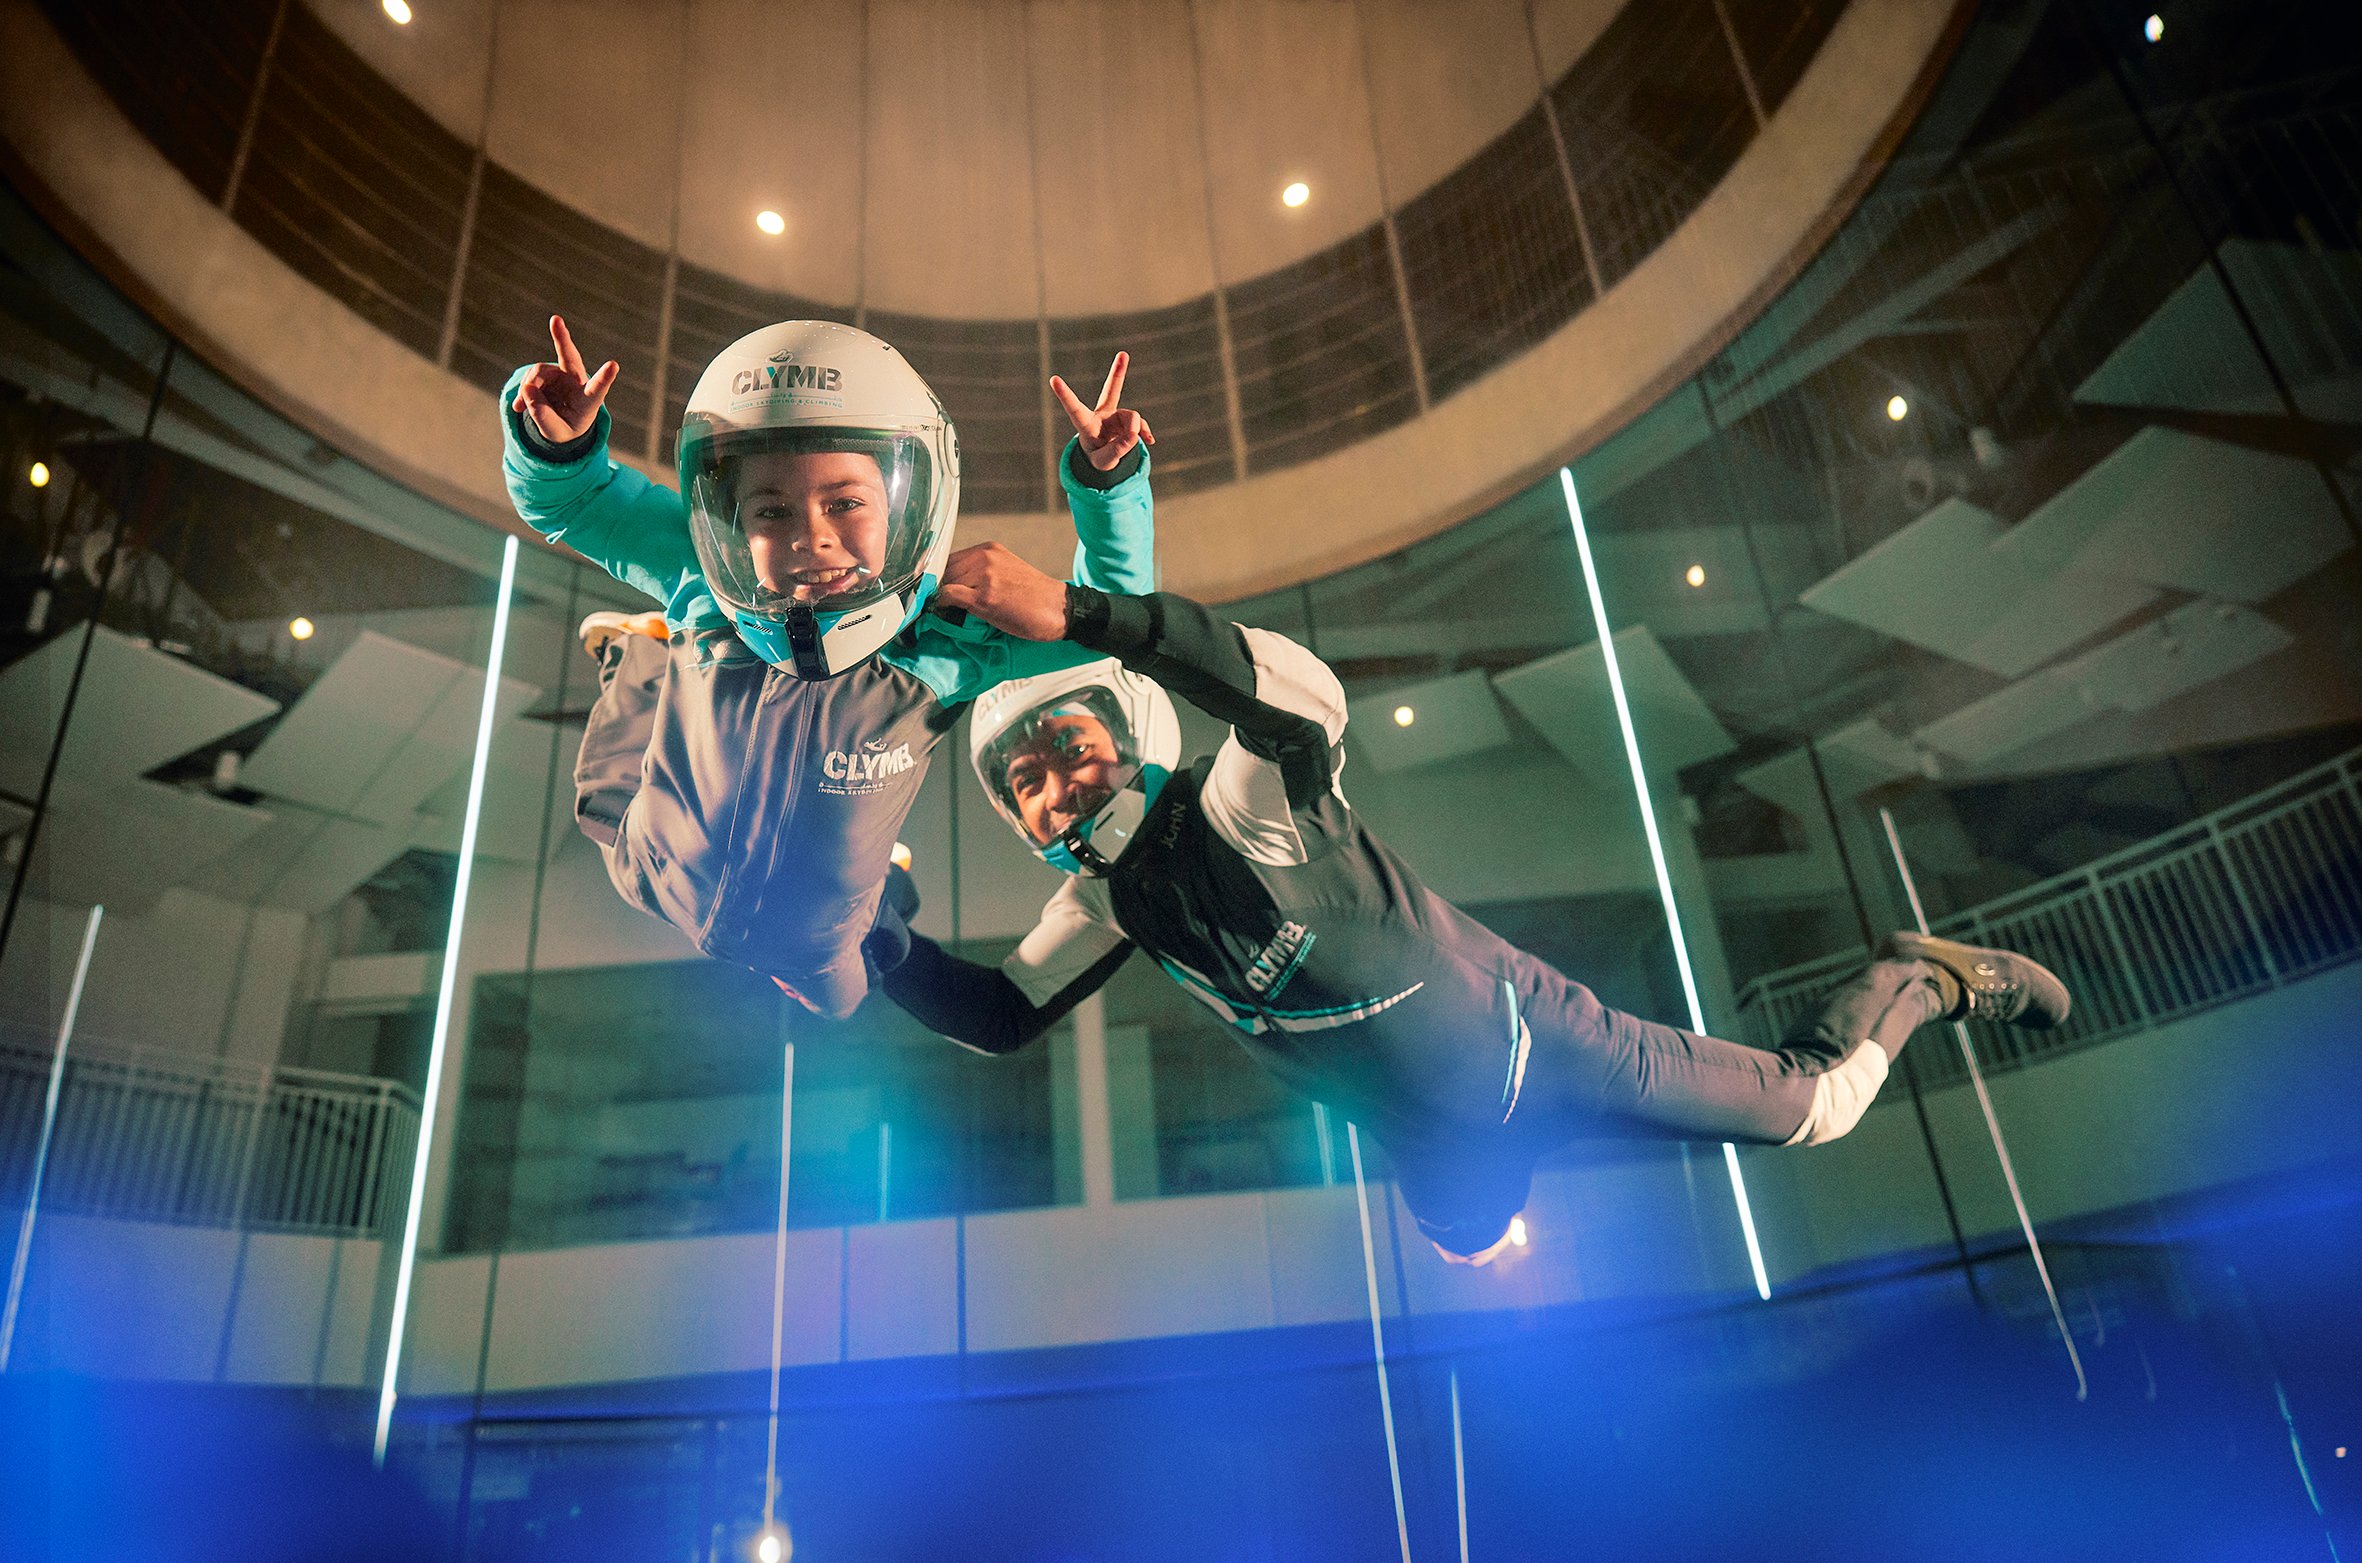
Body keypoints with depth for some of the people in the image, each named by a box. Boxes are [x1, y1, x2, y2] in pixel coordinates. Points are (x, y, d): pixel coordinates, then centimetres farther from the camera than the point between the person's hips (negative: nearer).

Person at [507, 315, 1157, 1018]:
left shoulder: (941, 649, -34)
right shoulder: (704, 590, -32)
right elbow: (562, 498, -19)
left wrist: (1106, 477, -41)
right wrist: (558, 442, -42)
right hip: (655, 885, 1)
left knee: (836, 999, 33)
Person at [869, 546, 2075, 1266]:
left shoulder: (1247, 809, -33)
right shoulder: (1108, 901, -10)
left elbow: (1307, 696, -55)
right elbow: (1001, 1018, -7)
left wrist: (1076, 614, -64)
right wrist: (888, 945, -22)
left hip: (1527, 1044, -6)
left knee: (1816, 1103, 6)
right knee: (1467, 1249, 34)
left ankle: (1918, 977, 32)